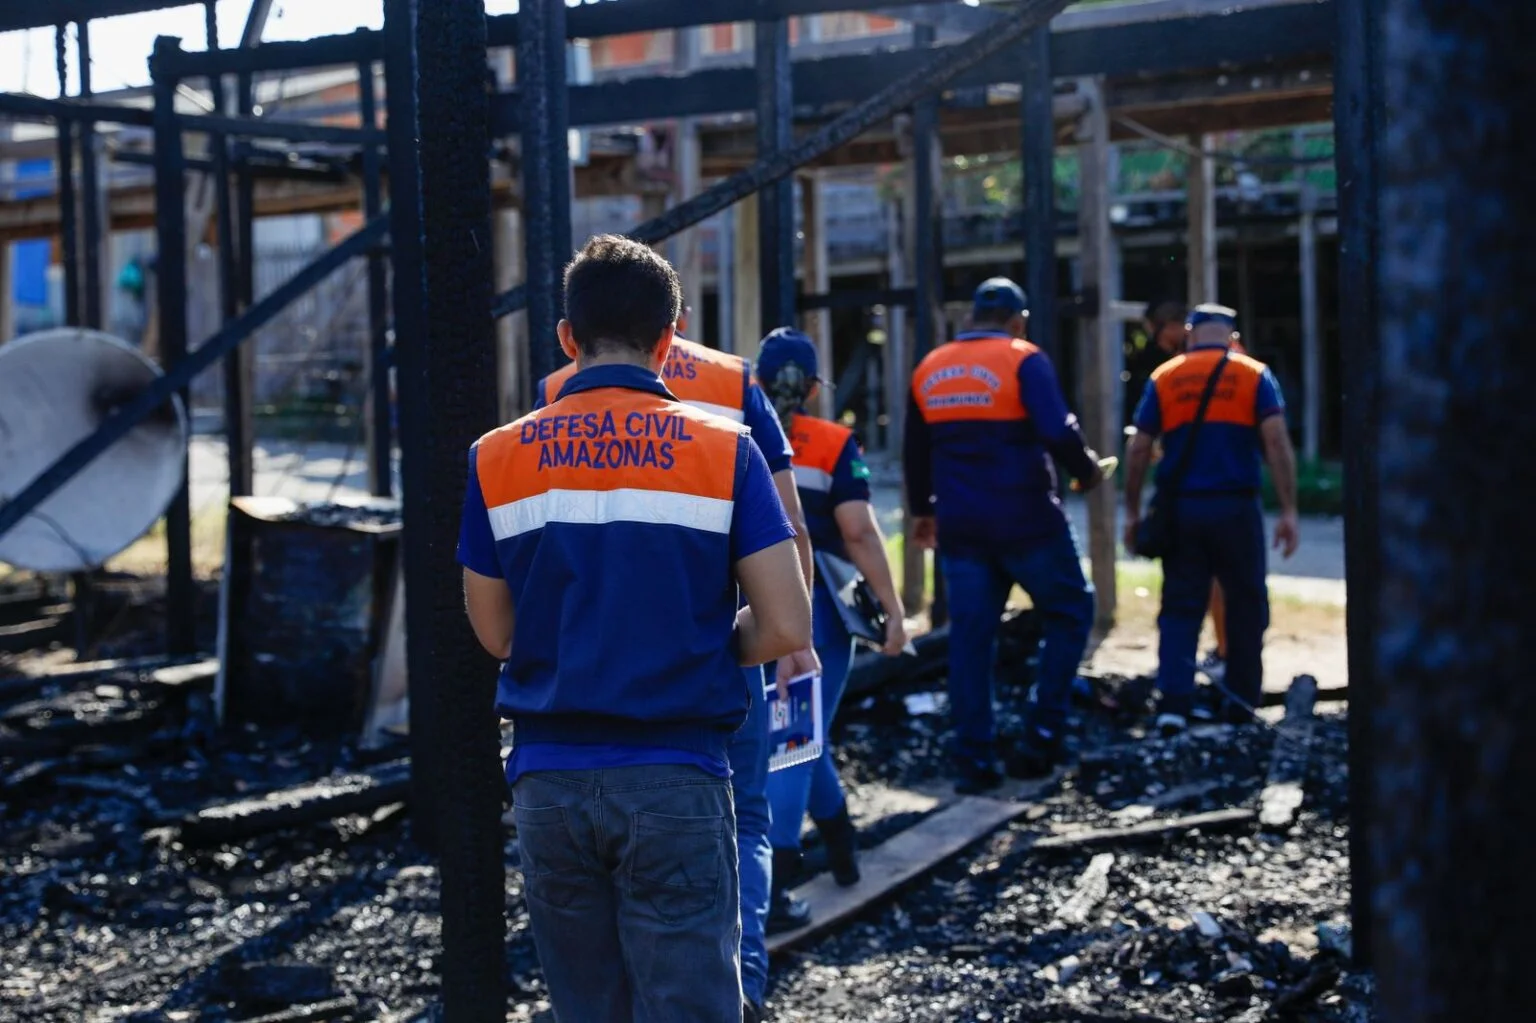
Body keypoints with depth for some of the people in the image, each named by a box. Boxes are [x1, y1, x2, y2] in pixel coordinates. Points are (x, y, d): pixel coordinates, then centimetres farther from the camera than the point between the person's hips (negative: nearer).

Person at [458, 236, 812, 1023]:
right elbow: (787, 630, -7)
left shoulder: (497, 458, 1)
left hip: (550, 781, 3)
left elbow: (496, 635, 9)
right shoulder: (722, 449, -5)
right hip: (675, 780, -2)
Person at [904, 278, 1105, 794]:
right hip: (1026, 520, -5)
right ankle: (1042, 732, 4)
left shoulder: (929, 368, 10)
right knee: (1070, 611, 12)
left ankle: (973, 760, 7)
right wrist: (1086, 471, -1)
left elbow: (916, 449, 18)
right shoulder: (1023, 360, -8)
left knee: (969, 636, 8)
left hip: (960, 526, 5)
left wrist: (923, 509, 31)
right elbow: (1058, 432, -20)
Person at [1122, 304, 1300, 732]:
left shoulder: (1163, 379, 7)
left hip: (1180, 508, 1)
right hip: (1235, 506, -1)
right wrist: (1289, 512, -6)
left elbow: (1139, 450, 4)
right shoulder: (1254, 375, 3)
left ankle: (1173, 704, -7)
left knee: (1180, 607, 5)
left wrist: (1132, 512, 11)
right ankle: (1241, 698, 19)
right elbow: (1277, 443, -6)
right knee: (1245, 603, 14)